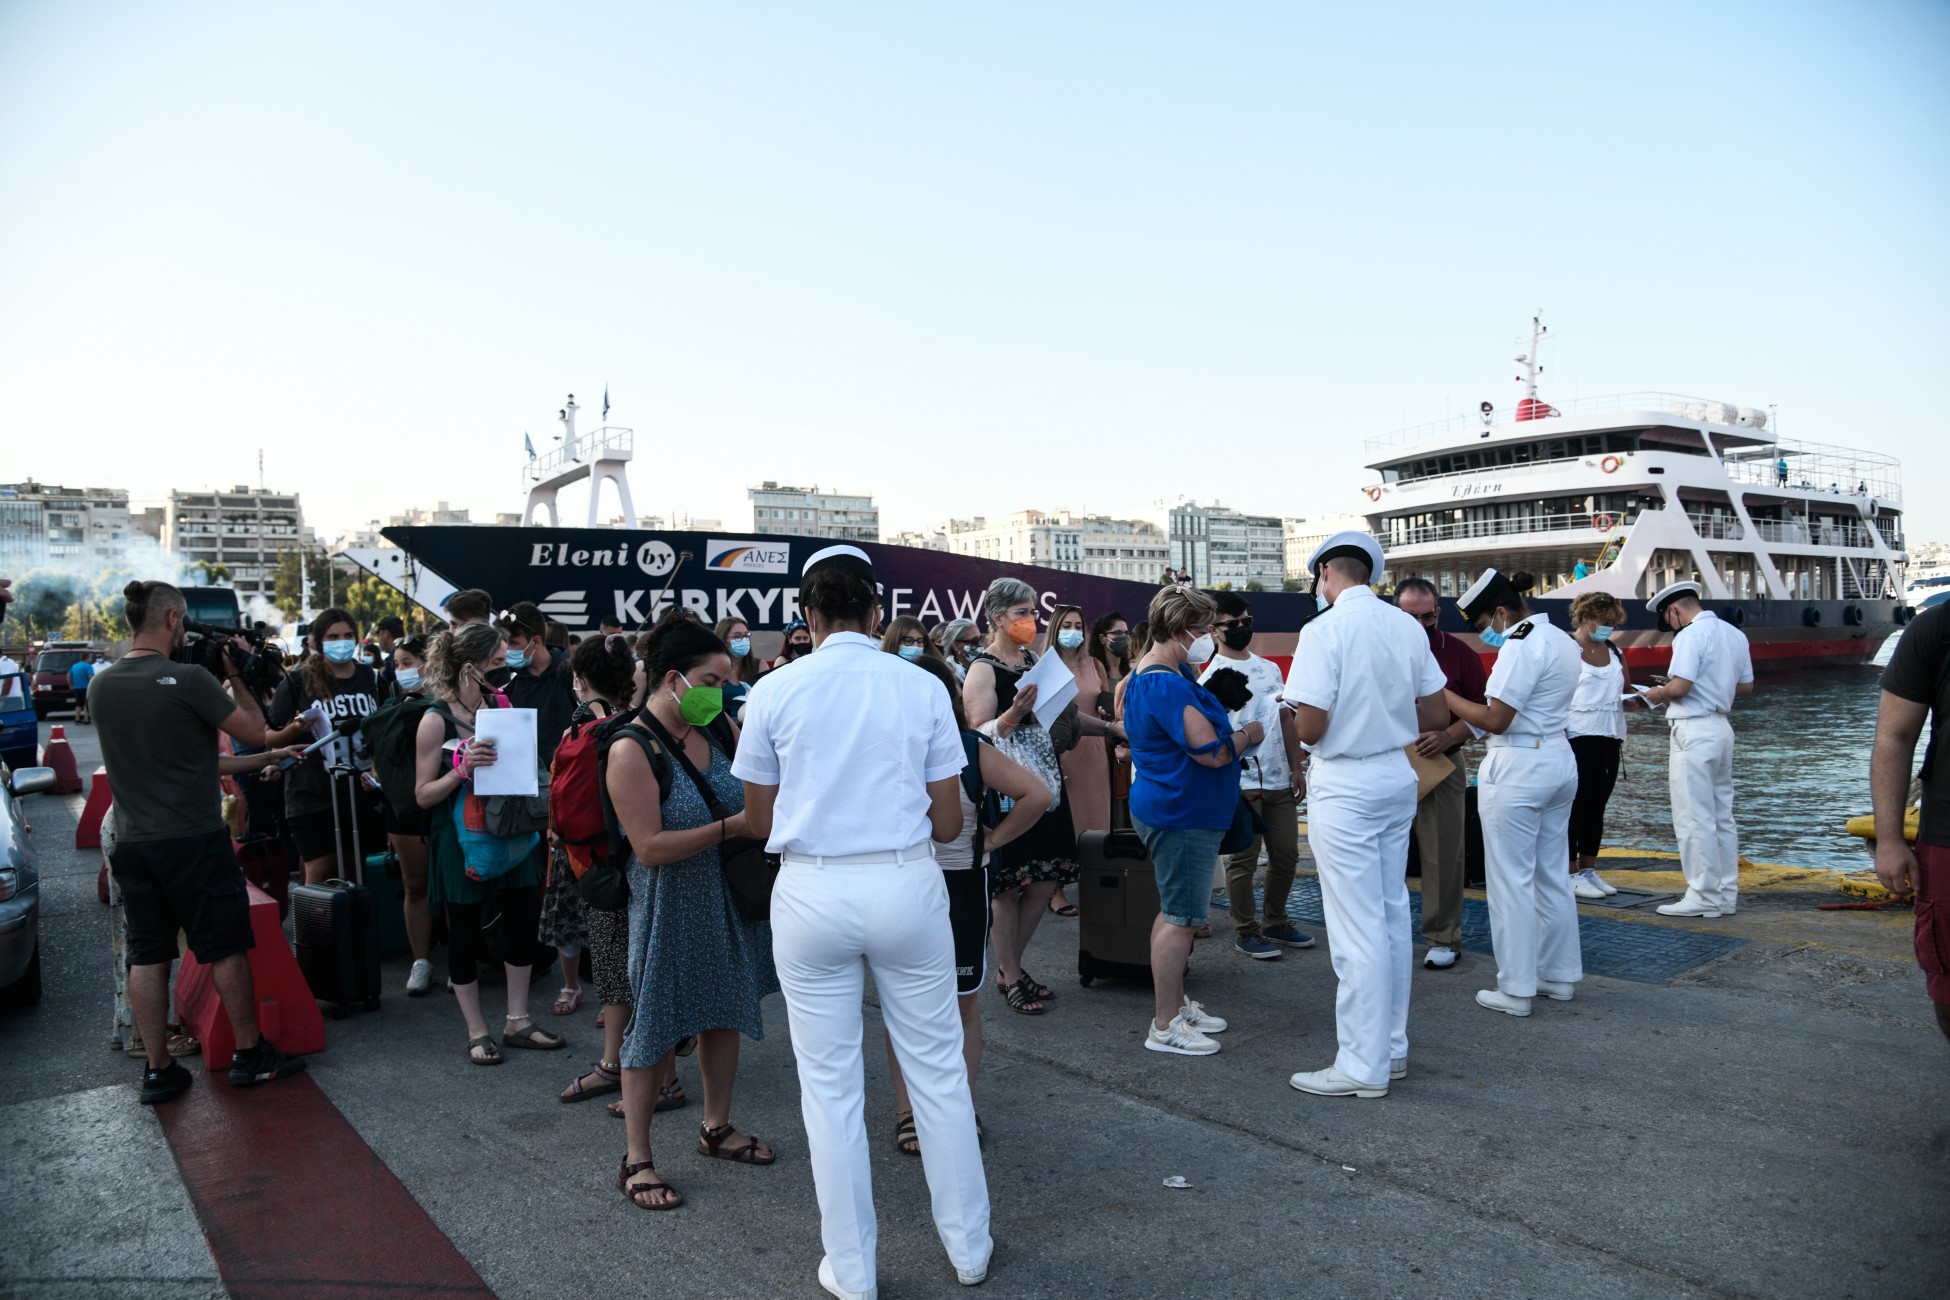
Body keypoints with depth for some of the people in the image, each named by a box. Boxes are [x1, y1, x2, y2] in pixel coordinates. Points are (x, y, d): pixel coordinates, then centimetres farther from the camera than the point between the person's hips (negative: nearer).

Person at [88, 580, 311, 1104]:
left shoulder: (100, 686, 3)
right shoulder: (189, 679, -17)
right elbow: (255, 733, -10)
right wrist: (235, 677, 1)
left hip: (133, 842, 6)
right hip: (194, 840, -6)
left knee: (147, 955, 9)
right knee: (226, 947, 6)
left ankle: (157, 1070, 15)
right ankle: (250, 1055, 17)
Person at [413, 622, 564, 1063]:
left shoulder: (501, 706, 1)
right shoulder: (437, 721, -14)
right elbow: (423, 795, -12)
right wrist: (463, 769, -27)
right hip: (460, 839, -5)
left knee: (523, 921, 8)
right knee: (464, 934, 6)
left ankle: (517, 1023, 23)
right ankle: (477, 1032, 21)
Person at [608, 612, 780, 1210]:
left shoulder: (720, 728, -1)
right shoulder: (631, 751, -19)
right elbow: (650, 847, -23)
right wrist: (732, 826, -24)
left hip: (730, 898, 6)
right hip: (669, 908, -6)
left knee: (725, 1013, 17)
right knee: (654, 1026, 4)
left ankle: (716, 1127, 37)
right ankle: (636, 1161, 19)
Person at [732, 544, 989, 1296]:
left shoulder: (774, 692, -3)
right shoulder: (922, 689, -2)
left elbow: (760, 822, 4)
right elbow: (947, 824, 2)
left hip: (813, 891, 0)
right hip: (907, 886, 1)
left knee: (830, 1084, 11)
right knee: (937, 1069, 14)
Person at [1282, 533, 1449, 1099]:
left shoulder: (1324, 631, -16)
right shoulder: (1407, 626, 4)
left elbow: (1309, 728, -20)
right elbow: (1437, 717, 9)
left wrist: (1293, 716, 1)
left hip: (1346, 787, -7)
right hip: (1397, 777, 7)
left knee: (1356, 926, -1)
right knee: (1391, 913, 16)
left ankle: (1364, 1067, 8)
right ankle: (1392, 1046, 28)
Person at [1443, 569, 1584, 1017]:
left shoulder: (1520, 646, -19)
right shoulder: (1562, 640, 11)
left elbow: (1495, 720, -20)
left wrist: (1444, 696, -9)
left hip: (1517, 768, -10)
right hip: (1559, 760, 10)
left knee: (1510, 880, -1)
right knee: (1552, 874, 17)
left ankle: (1515, 989, 6)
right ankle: (1560, 975, 27)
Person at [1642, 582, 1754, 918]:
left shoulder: (1691, 635, -15)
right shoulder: (1735, 634, 12)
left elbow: (1679, 687, -22)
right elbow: (1746, 686, 18)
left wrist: (1655, 694, -3)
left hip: (1695, 731, -9)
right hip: (1722, 726, 9)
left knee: (1694, 818, -3)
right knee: (1722, 817, 14)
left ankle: (1704, 897, 1)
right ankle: (1726, 894, 20)